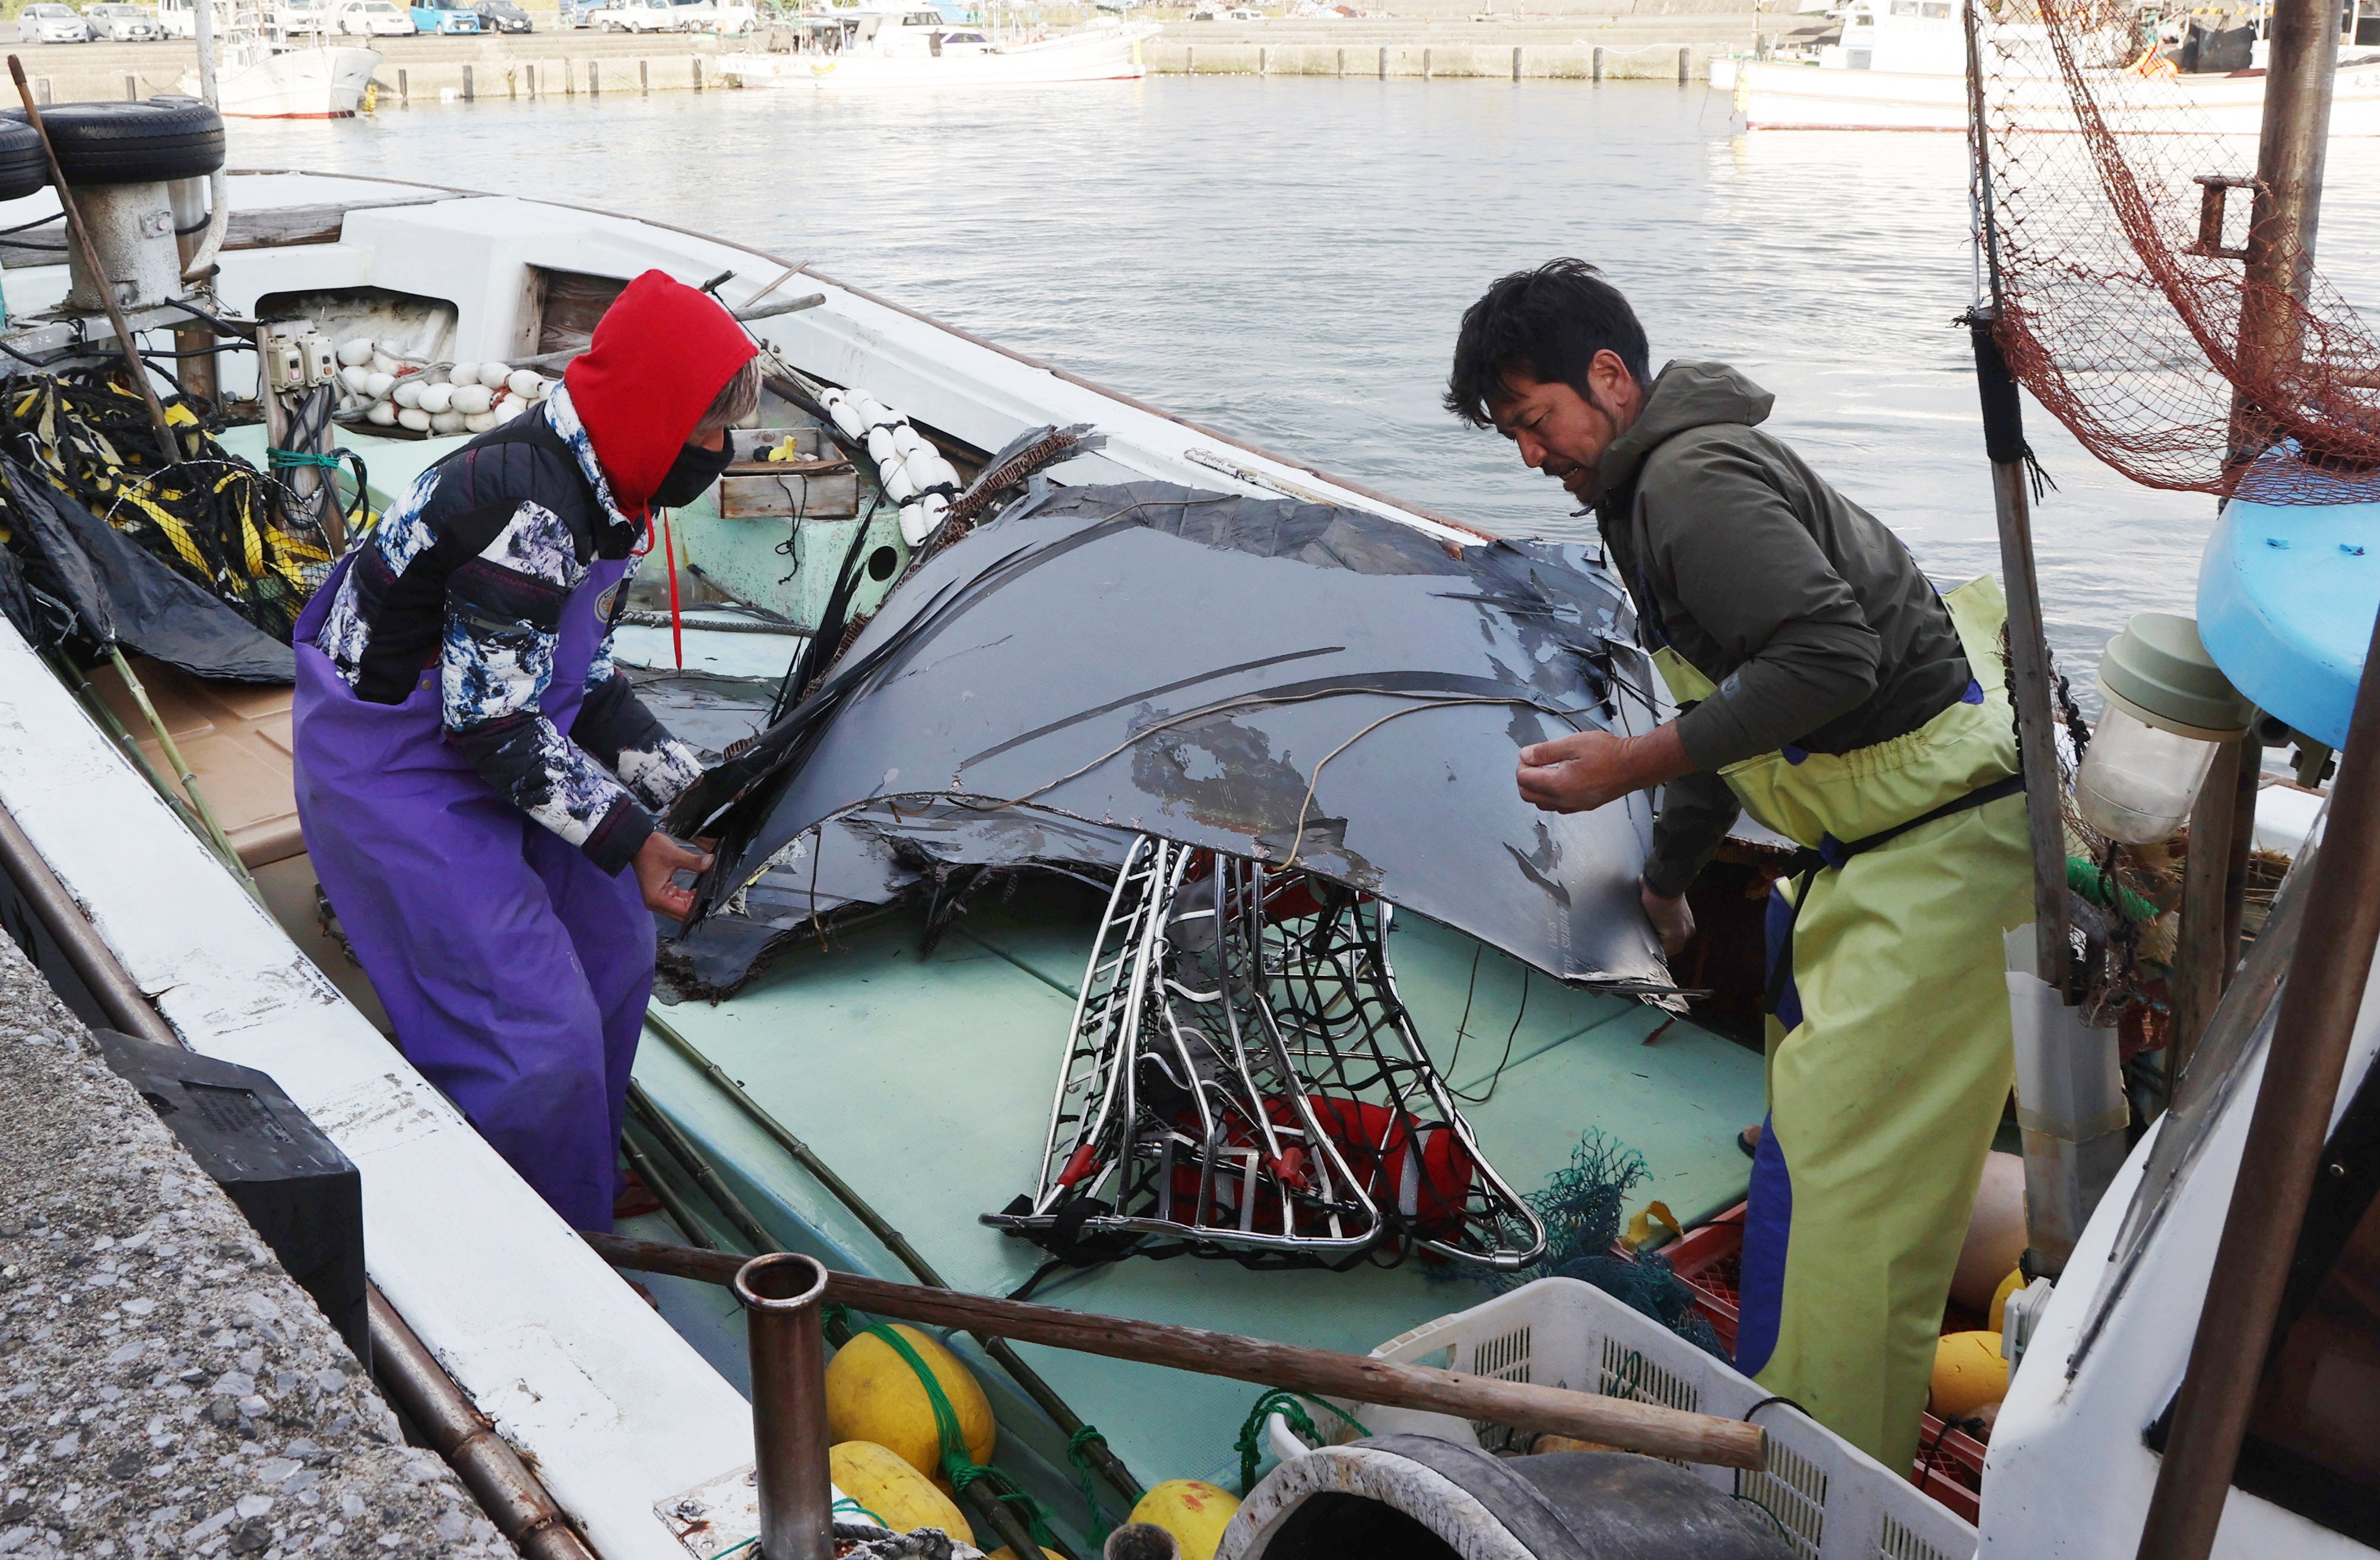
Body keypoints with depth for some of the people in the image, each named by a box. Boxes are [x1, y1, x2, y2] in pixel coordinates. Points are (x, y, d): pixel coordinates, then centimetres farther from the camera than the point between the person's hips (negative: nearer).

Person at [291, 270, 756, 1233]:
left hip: (484, 749, 10)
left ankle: (582, 1197, 34)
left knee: (610, 946, 16)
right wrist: (628, 839, -21)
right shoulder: (526, 508, -30)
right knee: (534, 1032, -9)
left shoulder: (591, 490, 2)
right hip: (397, 774, -10)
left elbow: (583, 678, 9)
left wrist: (689, 787, 2)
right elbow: (492, 722, -26)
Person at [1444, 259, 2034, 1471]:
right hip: (1875, 845, 11)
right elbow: (1726, 702, 25)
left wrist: (1632, 765, -25)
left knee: (1834, 1161, -9)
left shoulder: (1695, 476, -18)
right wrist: (1665, 872, 32)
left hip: (1940, 837, -11)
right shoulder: (1655, 489, 16)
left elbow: (1828, 656, -29)